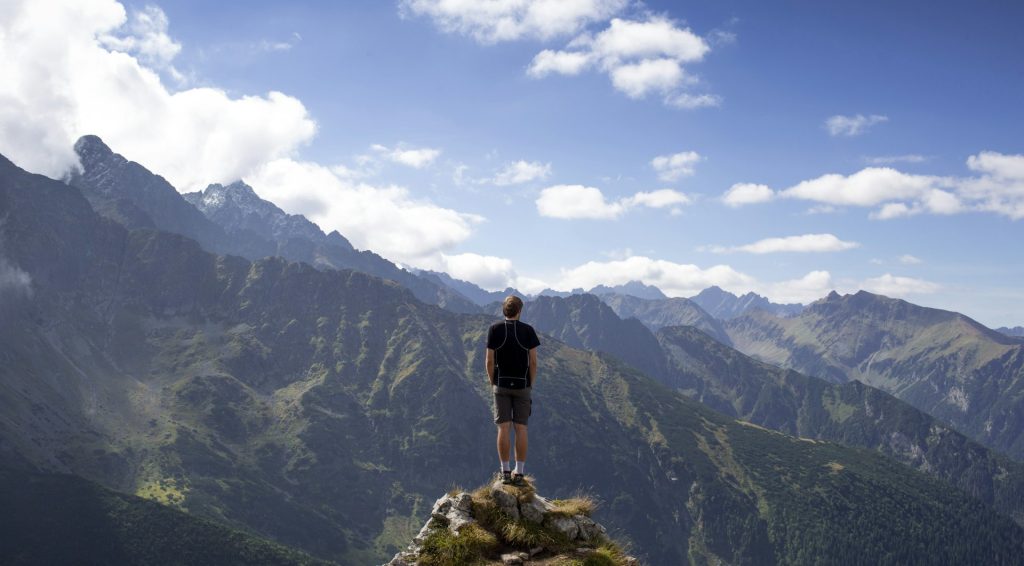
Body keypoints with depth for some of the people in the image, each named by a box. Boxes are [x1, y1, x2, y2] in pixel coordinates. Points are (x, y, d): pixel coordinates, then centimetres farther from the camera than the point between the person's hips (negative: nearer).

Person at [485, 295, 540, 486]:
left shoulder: (495, 329, -3)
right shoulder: (528, 330, -3)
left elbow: (489, 361, -4)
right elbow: (533, 362, -5)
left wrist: (493, 383, 8)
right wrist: (531, 384, 6)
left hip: (501, 385, 0)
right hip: (522, 385, 0)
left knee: (504, 428, 2)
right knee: (521, 428, 3)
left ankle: (505, 472, 3)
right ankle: (519, 472, 4)